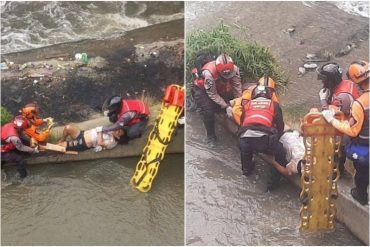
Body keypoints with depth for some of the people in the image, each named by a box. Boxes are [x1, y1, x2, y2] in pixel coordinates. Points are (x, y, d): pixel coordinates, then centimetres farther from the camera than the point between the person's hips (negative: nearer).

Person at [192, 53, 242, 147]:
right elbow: (213, 94, -31)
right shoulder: (209, 73, -41)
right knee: (208, 111, -22)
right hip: (202, 89, -6)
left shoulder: (234, 69, -28)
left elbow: (237, 88, -17)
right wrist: (226, 107, -32)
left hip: (220, 89, 6)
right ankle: (210, 136, -6)